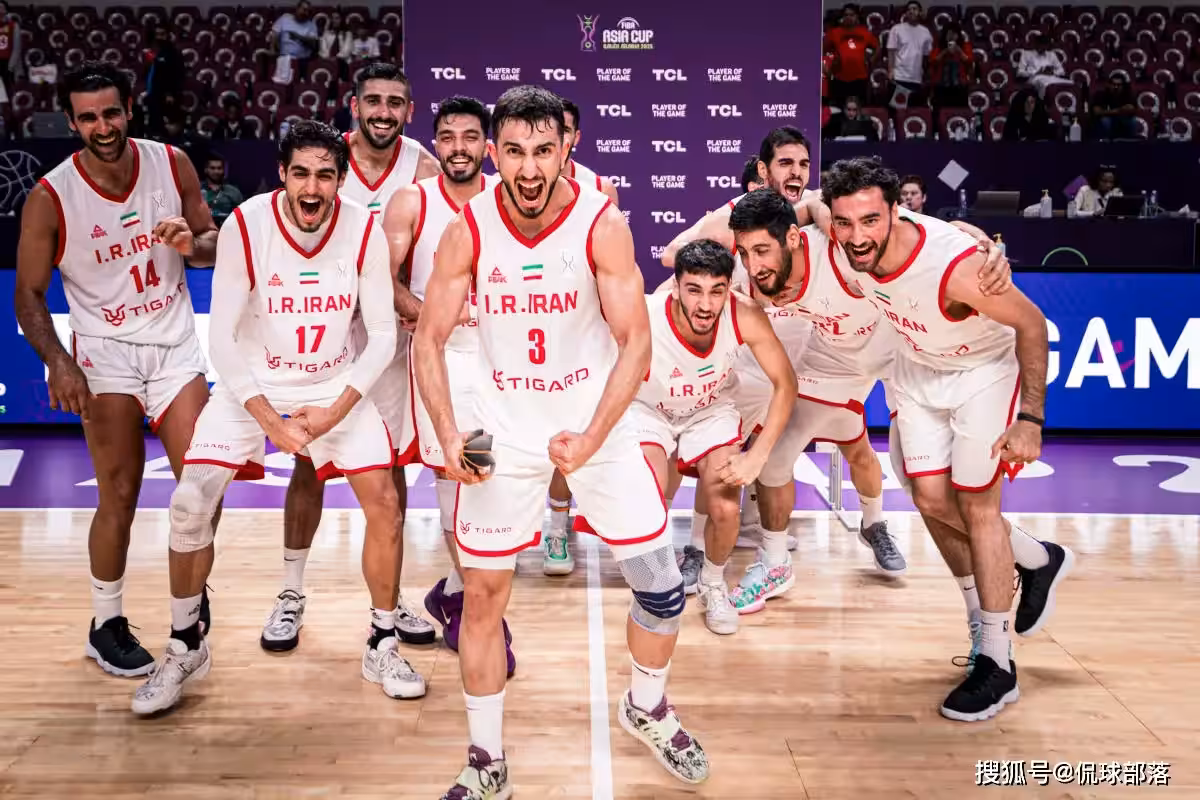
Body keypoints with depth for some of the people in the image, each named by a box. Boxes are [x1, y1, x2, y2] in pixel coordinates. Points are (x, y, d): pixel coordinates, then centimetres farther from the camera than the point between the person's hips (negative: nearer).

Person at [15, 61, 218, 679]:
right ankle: (106, 626, 17)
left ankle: (191, 589, 26)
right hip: (106, 354, -3)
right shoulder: (50, 198, -12)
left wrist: (192, 245, -17)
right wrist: (58, 362, -21)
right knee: (120, 496, -2)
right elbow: (28, 294, -6)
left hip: (176, 346, 3)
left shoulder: (172, 164, -4)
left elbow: (213, 242, 8)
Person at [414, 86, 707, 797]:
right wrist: (449, 437, -17)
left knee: (663, 584, 0)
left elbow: (635, 342, -14)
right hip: (504, 428, 1)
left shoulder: (602, 224, -15)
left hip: (596, 420, -1)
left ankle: (646, 707, 31)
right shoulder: (467, 231, -10)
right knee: (484, 593, 3)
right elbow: (430, 339, -5)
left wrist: (591, 438, -24)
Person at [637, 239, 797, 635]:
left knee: (725, 510, -16)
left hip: (711, 410, 2)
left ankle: (713, 585, 19)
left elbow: (785, 384, -17)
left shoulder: (745, 315, -30)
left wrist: (756, 457, -25)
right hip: (648, 410, -1)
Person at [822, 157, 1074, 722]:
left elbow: (1031, 323, -24)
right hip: (919, 367, 6)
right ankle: (1038, 559, 32)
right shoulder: (841, 258, -23)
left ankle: (998, 666, 10)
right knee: (931, 499, 4)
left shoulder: (956, 266, -38)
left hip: (984, 369, -6)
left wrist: (1031, 418, -22)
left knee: (975, 504, -4)